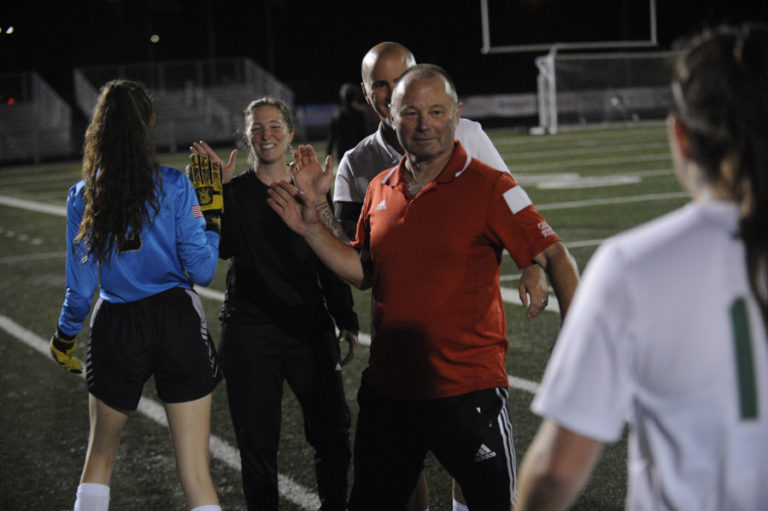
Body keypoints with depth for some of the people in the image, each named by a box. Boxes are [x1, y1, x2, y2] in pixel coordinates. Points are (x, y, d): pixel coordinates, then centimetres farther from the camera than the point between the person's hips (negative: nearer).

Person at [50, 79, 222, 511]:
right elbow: (203, 271, -9)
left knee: (101, 454, 23)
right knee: (195, 471, 2)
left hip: (117, 329, 2)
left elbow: (81, 286, 1)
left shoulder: (83, 196, -2)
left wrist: (64, 338, 18)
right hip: (178, 321, -2)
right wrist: (213, 212, 1)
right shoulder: (173, 185, -8)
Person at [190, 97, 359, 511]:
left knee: (332, 435, 3)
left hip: (310, 330, 2)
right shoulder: (234, 192, 2)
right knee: (257, 443, 3)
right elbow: (220, 247, -15)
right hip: (249, 333, -2)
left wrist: (347, 322, 10)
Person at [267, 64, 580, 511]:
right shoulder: (380, 189, 7)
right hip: (388, 390, 6)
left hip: (468, 393, -5)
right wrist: (312, 224, 4)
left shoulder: (488, 186, -10)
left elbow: (555, 257, -13)